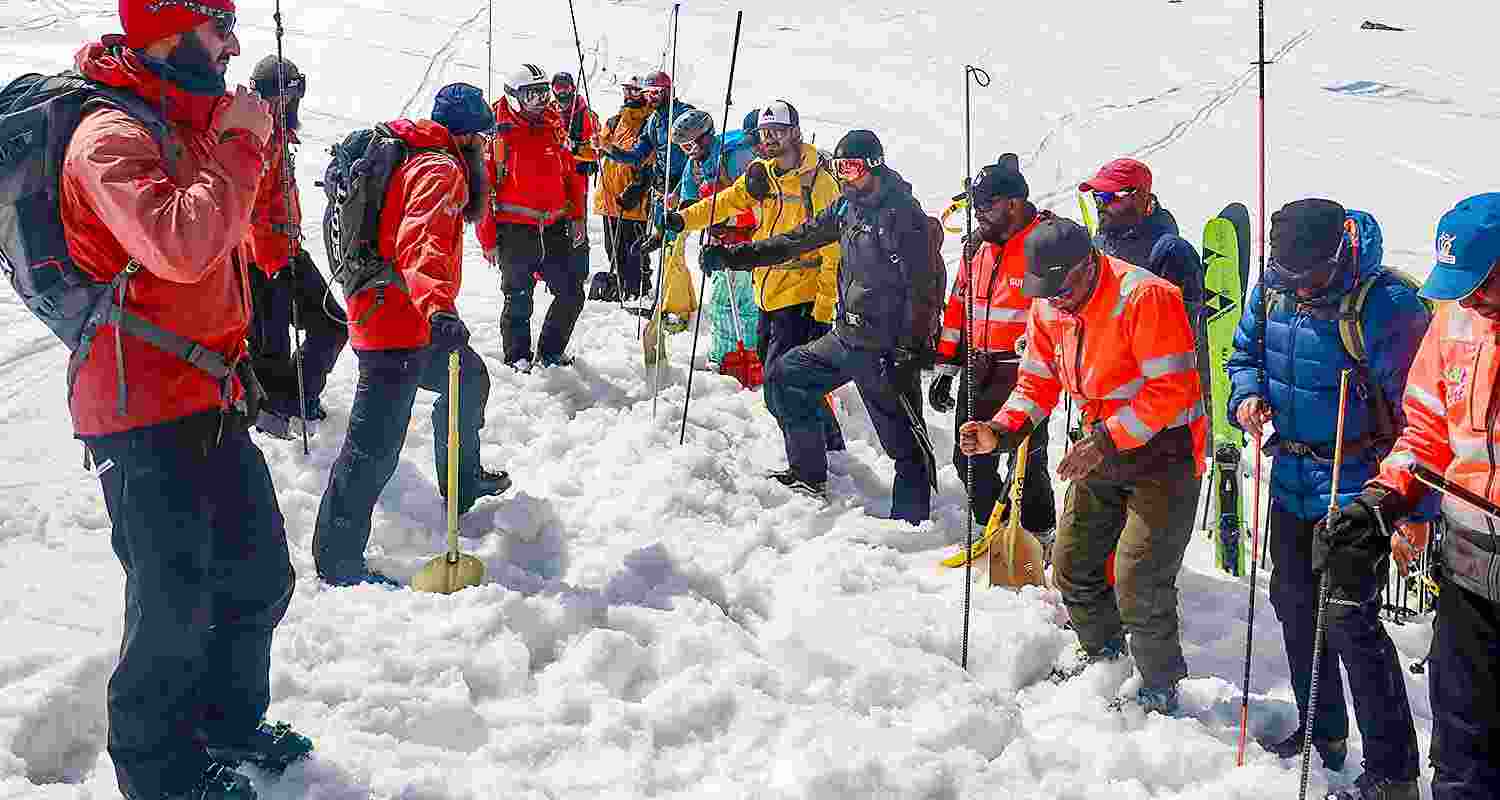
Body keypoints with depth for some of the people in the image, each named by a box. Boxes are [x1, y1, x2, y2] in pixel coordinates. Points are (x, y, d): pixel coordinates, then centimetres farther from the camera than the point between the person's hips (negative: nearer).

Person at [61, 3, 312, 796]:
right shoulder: (112, 135, -16)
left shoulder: (190, 125, 14)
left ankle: (228, 721, 38)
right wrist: (238, 146, -21)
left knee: (258, 575, 18)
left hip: (211, 397, 9)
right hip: (144, 410, -9)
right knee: (175, 603, 1)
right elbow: (181, 245, -33)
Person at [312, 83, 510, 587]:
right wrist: (437, 306, -48)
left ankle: (462, 482, 47)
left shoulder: (418, 158, 18)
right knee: (375, 447, -9)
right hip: (399, 323, -11)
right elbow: (421, 243, -33)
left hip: (412, 315, 11)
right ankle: (338, 560, -5)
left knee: (470, 379, 29)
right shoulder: (441, 168, -14)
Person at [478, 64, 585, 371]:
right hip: (515, 230, -5)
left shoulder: (554, 128, 10)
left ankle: (551, 352, 25)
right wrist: (488, 240, -8)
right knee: (519, 300, 3)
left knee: (572, 294, 6)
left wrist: (576, 218, 9)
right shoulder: (497, 134, -6)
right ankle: (518, 357, 22)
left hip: (554, 228, 5)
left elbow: (571, 175, 18)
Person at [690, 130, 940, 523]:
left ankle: (910, 521, 6)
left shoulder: (902, 213, -16)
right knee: (784, 376, 15)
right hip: (845, 337, 9)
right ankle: (808, 476, 24)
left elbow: (926, 288, -19)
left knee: (905, 442, -3)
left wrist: (909, 353, -22)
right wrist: (730, 255, 9)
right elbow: (796, 240, 16)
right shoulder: (847, 207, 10)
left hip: (885, 349, -9)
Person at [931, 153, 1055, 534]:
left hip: (1023, 373, -7)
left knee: (1027, 463, -1)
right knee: (970, 459, 12)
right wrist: (946, 368, 15)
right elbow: (959, 307, 16)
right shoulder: (978, 246, 11)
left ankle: (1039, 536, 17)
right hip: (977, 370, 7)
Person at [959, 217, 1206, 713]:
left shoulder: (1145, 297, -24)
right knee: (1072, 564, 14)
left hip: (1163, 450, -8)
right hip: (1103, 449, 8)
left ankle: (1159, 690, 11)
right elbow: (1038, 383, 8)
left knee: (1138, 581, -11)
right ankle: (1103, 655, 39)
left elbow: (1172, 391, -26)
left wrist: (1103, 443, -29)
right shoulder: (1048, 308, 0)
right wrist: (1001, 430, -11)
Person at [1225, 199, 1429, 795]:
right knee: (1295, 604, 18)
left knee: (1348, 619, -10)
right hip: (1292, 477, 7)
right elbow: (1244, 353, 17)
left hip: (1354, 484, -7)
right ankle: (1322, 732, 37)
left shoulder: (1385, 304, -22)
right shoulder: (1272, 288, -2)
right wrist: (1247, 396, -6)